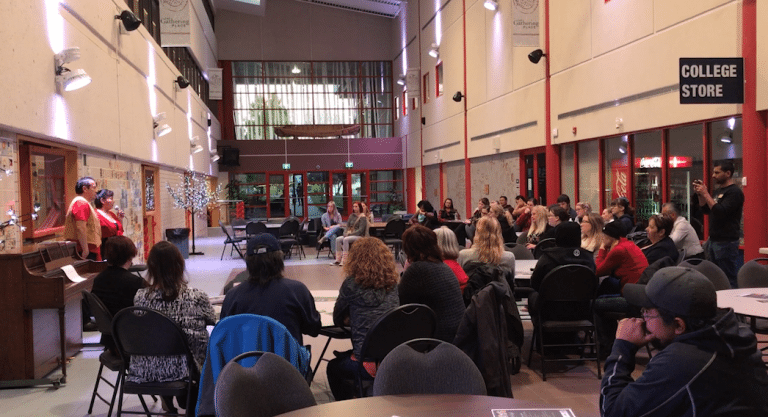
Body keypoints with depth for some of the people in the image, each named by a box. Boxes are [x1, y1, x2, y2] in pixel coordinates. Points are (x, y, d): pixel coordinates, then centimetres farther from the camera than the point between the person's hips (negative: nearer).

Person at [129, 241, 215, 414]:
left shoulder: (140, 296, -7)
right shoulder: (197, 298, -14)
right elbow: (212, 321, 3)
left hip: (144, 371, 4)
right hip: (181, 368, -3)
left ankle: (167, 399, 39)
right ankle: (191, 402, 34)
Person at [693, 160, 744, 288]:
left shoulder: (734, 192, -12)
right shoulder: (718, 191, 17)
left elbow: (721, 212, -23)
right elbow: (705, 210, 20)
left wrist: (705, 194, -18)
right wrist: (700, 194, 5)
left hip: (726, 242, -9)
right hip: (713, 240, 9)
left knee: (728, 279, -7)